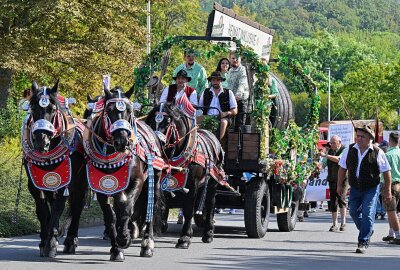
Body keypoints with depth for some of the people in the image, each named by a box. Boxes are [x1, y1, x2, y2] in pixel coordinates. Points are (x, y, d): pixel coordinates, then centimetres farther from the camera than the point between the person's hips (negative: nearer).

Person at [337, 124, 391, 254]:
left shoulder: (377, 152, -11)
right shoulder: (350, 150, -1)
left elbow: (386, 171, -3)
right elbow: (342, 168, 8)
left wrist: (387, 190, -2)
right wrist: (339, 185, 9)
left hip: (371, 189, -4)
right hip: (355, 188, 4)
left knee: (367, 215, -12)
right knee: (354, 212, 11)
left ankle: (363, 243, -7)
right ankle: (368, 231, 37)